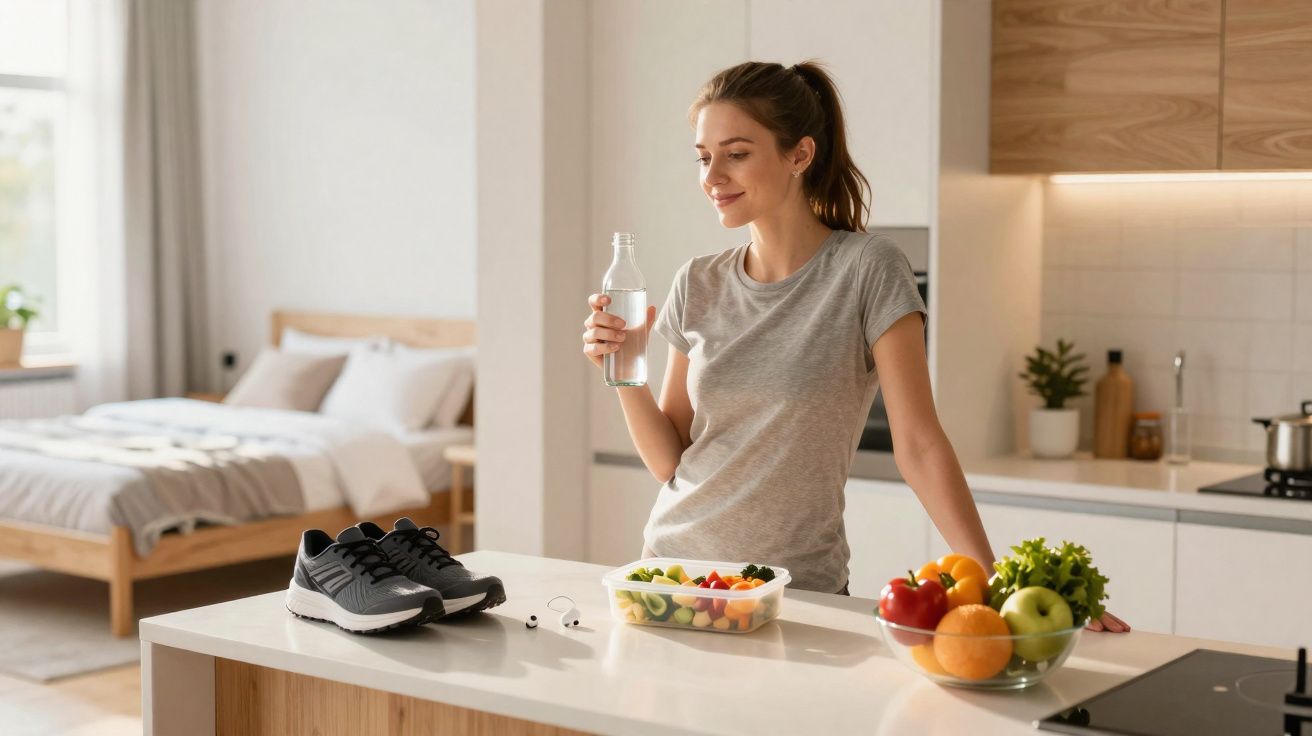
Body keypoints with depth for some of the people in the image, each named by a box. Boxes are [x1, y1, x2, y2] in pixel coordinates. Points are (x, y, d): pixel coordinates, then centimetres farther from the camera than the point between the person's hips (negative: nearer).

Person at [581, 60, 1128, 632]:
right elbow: (670, 462, 6)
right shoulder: (697, 285, 3)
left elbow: (918, 444, -13)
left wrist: (991, 580, -21)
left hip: (800, 590, -4)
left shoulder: (867, 270, -9)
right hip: (673, 560, 4)